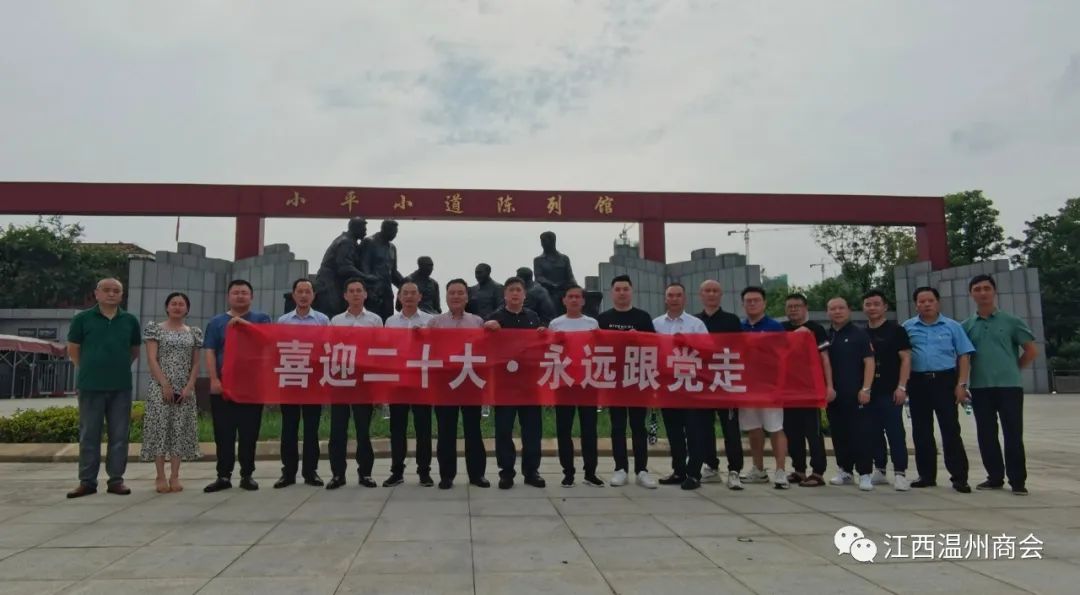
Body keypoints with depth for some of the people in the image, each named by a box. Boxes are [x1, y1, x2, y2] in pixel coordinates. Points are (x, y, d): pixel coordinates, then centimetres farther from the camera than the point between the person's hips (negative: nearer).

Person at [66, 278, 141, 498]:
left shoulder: (130, 321, 6)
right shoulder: (82, 319, 1)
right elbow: (73, 350, 6)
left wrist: (119, 368, 10)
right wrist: (91, 371, 6)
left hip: (121, 386, 2)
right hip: (91, 386, -1)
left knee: (119, 435, 5)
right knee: (89, 435, 5)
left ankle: (116, 479, 13)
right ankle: (87, 481, 13)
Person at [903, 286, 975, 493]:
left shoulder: (952, 326, 5)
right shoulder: (907, 327, 8)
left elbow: (964, 356, 2)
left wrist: (961, 384, -7)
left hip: (945, 381, -2)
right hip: (918, 382, 2)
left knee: (950, 429, -3)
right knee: (921, 431, 8)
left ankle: (959, 477, 2)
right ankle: (926, 475, 18)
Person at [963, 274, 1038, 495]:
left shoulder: (1011, 321, 1)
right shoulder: (966, 326, 7)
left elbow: (1031, 351, 4)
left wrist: (1013, 370, 5)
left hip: (1009, 386, -2)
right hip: (980, 388, 3)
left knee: (1013, 435, -1)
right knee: (986, 435, 7)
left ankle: (1018, 481, 8)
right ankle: (995, 477, 18)